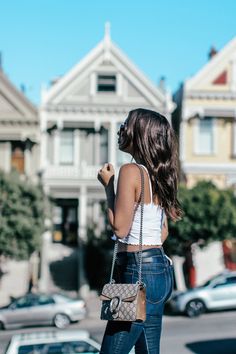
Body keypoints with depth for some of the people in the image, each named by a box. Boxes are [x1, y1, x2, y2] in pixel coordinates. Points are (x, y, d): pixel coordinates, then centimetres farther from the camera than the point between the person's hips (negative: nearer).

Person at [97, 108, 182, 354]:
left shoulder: (131, 171, -13)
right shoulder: (159, 174, 12)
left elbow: (120, 228, -15)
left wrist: (107, 185, -5)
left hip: (139, 271, -9)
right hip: (161, 268, 9)